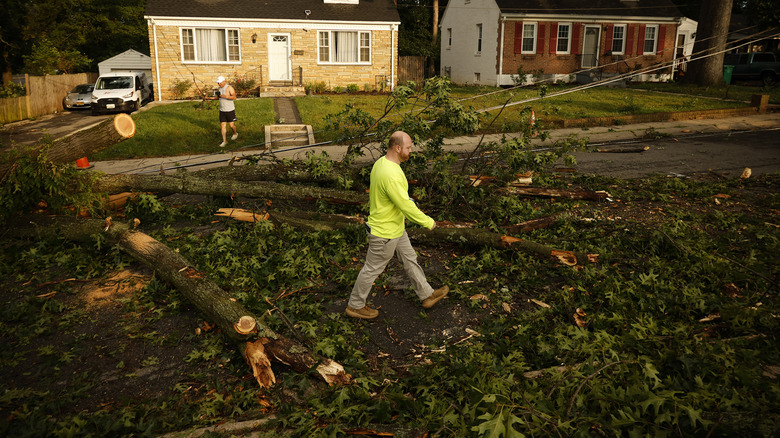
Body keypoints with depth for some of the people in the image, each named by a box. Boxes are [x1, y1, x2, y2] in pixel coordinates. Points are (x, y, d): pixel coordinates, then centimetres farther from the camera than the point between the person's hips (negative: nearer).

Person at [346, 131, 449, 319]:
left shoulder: (381, 162, -1)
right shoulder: (391, 175, -33)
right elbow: (406, 206, -29)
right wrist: (428, 222, -16)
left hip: (396, 228, 10)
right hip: (384, 233, -10)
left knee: (410, 260, 21)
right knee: (372, 269, 8)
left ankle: (427, 295, 38)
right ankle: (355, 305, 27)